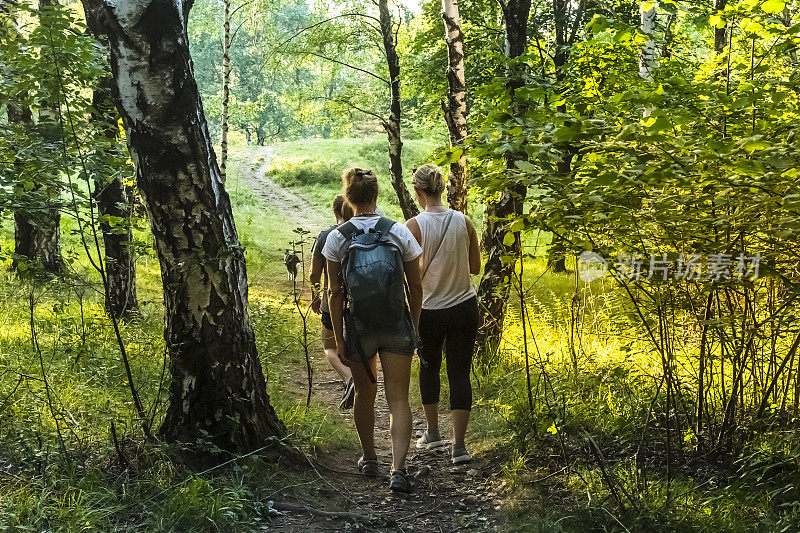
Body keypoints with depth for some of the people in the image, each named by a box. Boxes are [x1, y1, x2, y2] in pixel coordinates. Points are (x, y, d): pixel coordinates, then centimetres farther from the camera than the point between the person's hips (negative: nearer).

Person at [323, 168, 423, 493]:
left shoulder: (337, 238, -6)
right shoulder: (399, 232, -4)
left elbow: (335, 293, -5)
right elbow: (416, 287, 0)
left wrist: (339, 339, 1)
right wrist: (414, 326, 13)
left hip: (358, 328, 1)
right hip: (397, 328, 0)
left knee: (365, 394, 20)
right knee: (398, 399, 3)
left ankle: (369, 459, 35)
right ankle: (398, 469, -11)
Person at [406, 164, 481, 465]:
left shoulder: (414, 226, -13)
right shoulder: (464, 222, -4)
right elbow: (475, 267, 5)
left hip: (429, 310, -1)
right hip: (464, 307, 2)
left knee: (429, 366, 21)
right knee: (460, 373, 6)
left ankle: (433, 433, 30)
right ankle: (459, 445, 3)